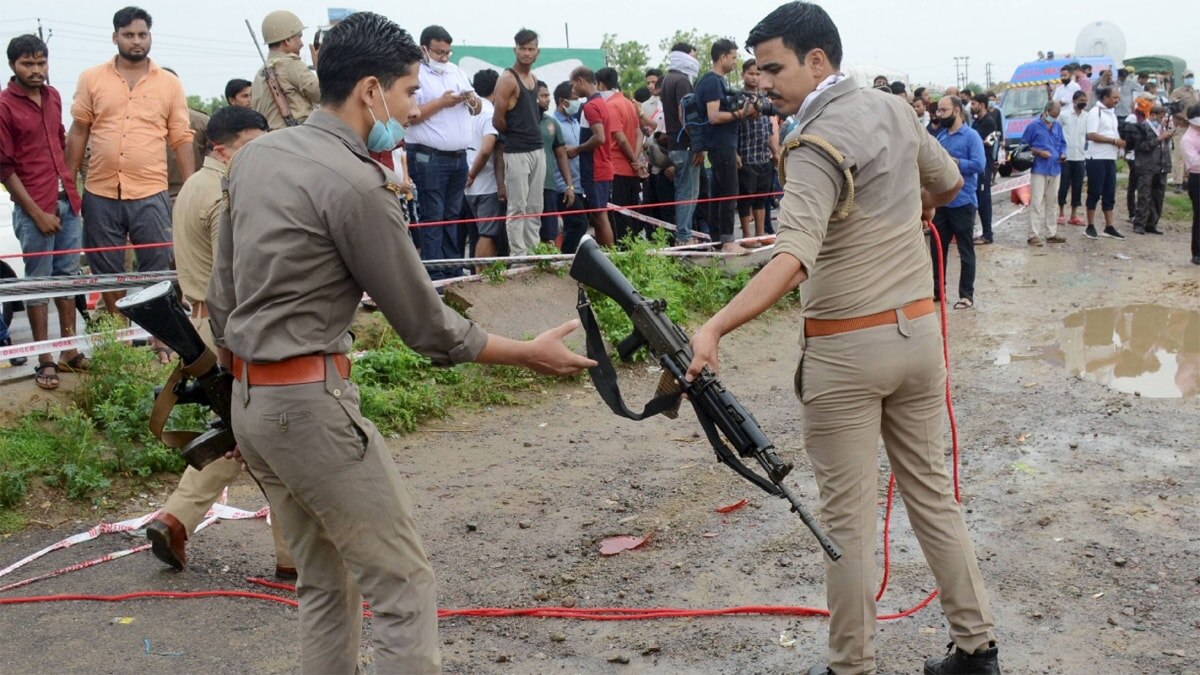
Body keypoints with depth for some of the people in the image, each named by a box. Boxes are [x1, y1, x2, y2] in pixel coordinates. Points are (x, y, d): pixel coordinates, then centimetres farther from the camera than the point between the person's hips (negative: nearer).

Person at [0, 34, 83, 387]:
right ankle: (45, 359, 9)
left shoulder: (53, 96, 9)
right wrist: (36, 213, -12)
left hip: (68, 202, 6)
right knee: (38, 281, 2)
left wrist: (73, 192, 14)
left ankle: (69, 349, 21)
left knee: (67, 275, 11)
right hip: (35, 209, -6)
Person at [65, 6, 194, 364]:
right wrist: (67, 182, 4)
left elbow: (181, 139, 4)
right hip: (100, 193, 1)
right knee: (107, 271, 11)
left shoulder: (169, 83, 4)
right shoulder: (91, 79, 4)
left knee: (156, 270, 3)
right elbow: (79, 132, 7)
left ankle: (157, 337, 15)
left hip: (150, 194, -1)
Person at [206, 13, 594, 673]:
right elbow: (425, 324, -11)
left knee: (325, 584, 18)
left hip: (250, 400, 9)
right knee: (403, 590, 0)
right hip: (311, 402, -9)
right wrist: (531, 353, 0)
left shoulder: (255, 154, 9)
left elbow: (222, 291, 15)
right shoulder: (356, 182, -16)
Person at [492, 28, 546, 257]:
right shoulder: (507, 80, -10)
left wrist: (529, 133, 8)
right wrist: (514, 135, 5)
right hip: (516, 153, -8)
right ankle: (518, 257, -1)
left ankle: (533, 253, 15)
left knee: (535, 208, 10)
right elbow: (498, 121, -10)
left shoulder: (534, 80, 15)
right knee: (518, 208, -5)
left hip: (538, 150, 8)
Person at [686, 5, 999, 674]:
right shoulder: (895, 110, 4)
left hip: (847, 348, -7)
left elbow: (794, 258, -34)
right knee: (933, 489, 17)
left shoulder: (818, 147, -19)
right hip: (919, 327, 7)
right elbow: (950, 184, 22)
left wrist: (713, 329, -43)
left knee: (849, 514, 4)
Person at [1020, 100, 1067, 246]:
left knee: (1051, 203, 13)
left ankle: (1051, 233, 20)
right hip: (1039, 169, -6)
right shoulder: (1034, 126, -4)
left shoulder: (1058, 127, 12)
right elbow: (1024, 145, -3)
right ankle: (1034, 235, -8)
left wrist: (1063, 154, 1)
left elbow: (1062, 144, 22)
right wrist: (1039, 152, -15)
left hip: (1055, 170, 6)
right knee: (1037, 203, -9)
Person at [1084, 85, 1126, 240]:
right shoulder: (1095, 112, -9)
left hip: (1110, 158, 8)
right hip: (1097, 158, -8)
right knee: (1095, 193, -2)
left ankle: (1109, 227, 11)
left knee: (1109, 194, 8)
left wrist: (1121, 142, 3)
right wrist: (1114, 141, -17)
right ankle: (1090, 227, 5)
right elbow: (1091, 135, -18)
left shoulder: (1112, 113, 16)